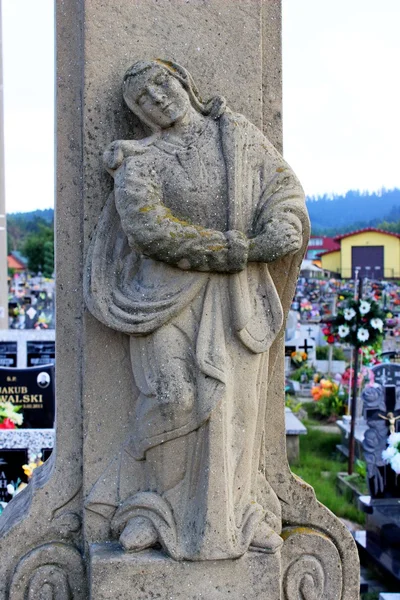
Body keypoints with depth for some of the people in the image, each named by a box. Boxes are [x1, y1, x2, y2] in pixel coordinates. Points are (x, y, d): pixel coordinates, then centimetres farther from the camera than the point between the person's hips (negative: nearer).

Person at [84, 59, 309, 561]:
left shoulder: (240, 136, 13)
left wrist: (284, 227, -16)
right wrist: (224, 249, -17)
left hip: (238, 294, 2)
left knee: (234, 399, -3)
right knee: (175, 397, -14)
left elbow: (283, 184, 7)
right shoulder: (140, 162, 2)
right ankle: (151, 506, 4)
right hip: (170, 290, -2)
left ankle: (235, 511, 9)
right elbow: (146, 225, -14)